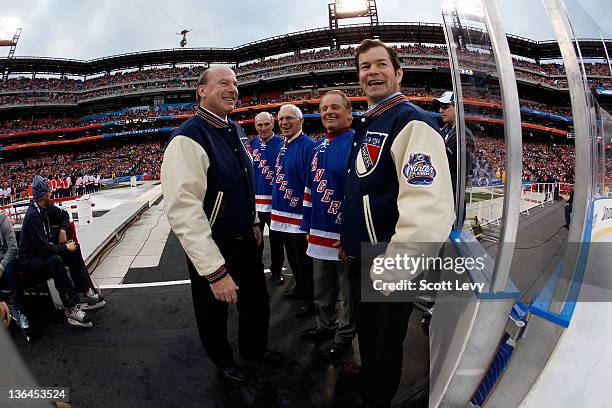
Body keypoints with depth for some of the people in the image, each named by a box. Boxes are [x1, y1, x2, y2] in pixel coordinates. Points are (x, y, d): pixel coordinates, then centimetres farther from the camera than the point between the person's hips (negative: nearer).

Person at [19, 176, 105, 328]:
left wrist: (63, 230, 4)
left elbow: (64, 215, 22)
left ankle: (86, 292, -6)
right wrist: (65, 247, -16)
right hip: (30, 263, -9)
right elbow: (44, 249, -29)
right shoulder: (32, 216, -25)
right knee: (56, 260, -35)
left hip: (43, 253, 9)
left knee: (74, 250, -5)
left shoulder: (47, 207, 0)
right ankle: (71, 308, -35)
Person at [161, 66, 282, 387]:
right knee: (214, 312, 17)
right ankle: (223, 361, 46)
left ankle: (254, 349, 50)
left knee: (257, 302, 22)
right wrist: (215, 270, -30)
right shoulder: (189, 139, -24)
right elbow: (182, 209, -30)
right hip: (212, 249, -7)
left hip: (245, 240, 7)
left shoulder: (234, 130, 4)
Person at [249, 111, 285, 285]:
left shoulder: (281, 143, -4)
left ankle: (277, 270, 25)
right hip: (255, 200, 4)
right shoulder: (251, 145, 8)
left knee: (276, 238, 9)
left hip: (275, 200, -3)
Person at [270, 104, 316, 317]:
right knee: (293, 257, 22)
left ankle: (310, 301, 18)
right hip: (283, 214, 9)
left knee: (304, 260, 4)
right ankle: (300, 287, 41)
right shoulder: (282, 148, 12)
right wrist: (276, 209, 17)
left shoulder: (308, 146, -15)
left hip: (300, 216, -9)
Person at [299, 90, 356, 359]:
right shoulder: (319, 146, 12)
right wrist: (308, 226, 15)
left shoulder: (356, 143, -12)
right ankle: (325, 325, 42)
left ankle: (344, 336, 30)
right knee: (322, 287, 21)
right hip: (320, 233, 8)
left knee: (349, 289, 11)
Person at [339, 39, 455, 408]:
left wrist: (392, 272, -24)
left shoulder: (412, 122, -20)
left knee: (382, 349, 12)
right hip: (360, 259, 9)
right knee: (367, 336, 28)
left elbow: (429, 211, -30)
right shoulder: (368, 124, 11)